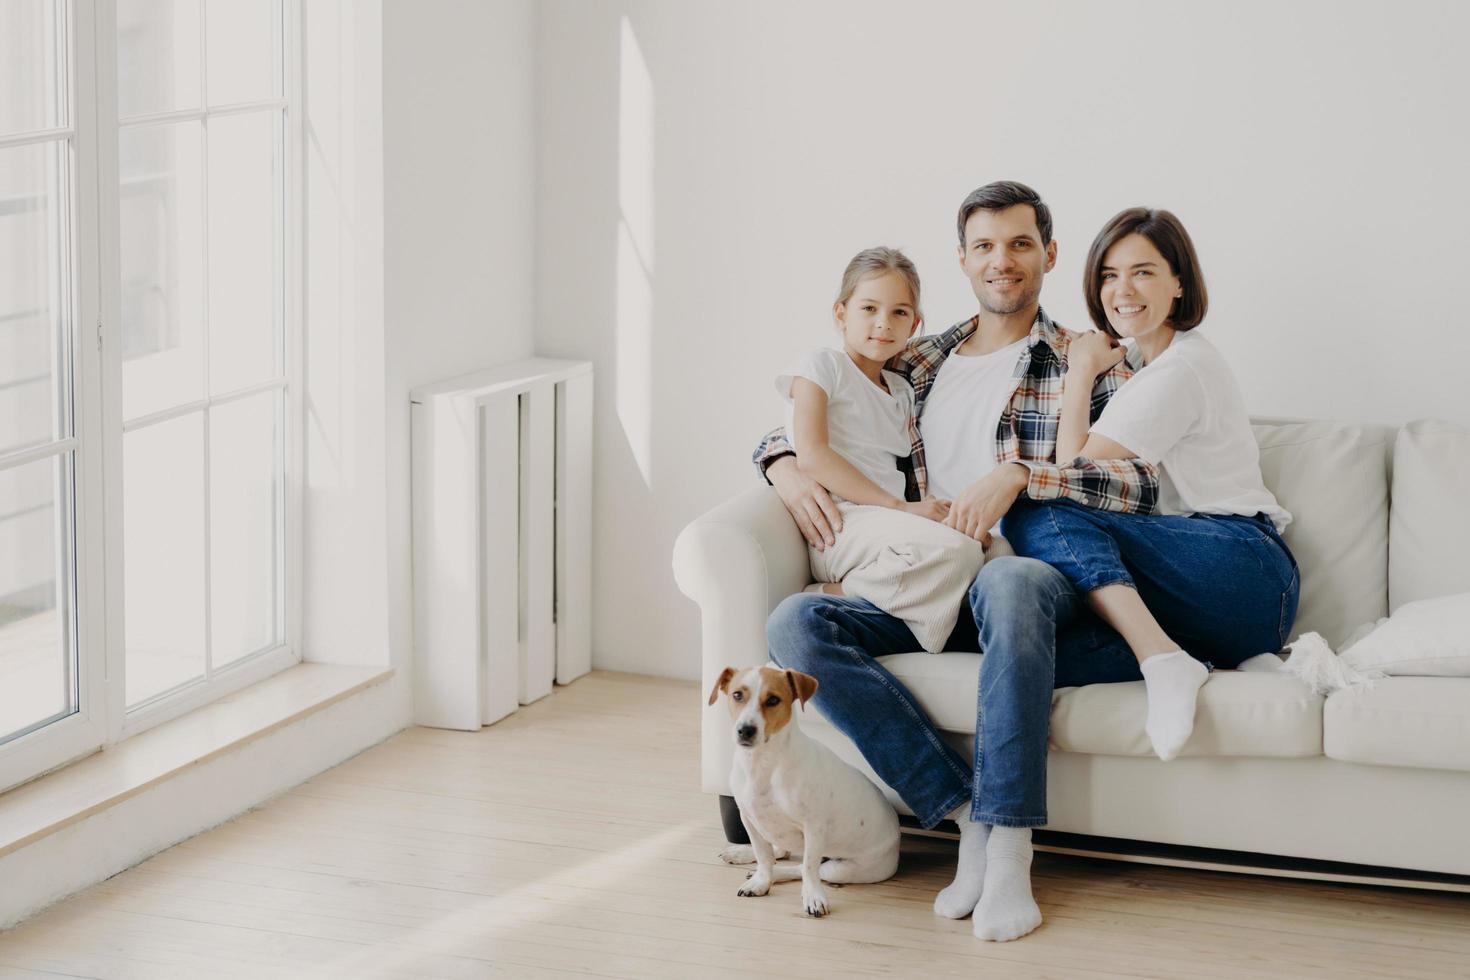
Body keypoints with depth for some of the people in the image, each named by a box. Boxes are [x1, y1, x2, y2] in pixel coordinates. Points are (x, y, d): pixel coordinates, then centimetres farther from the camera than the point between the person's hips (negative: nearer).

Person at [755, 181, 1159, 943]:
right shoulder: (917, 366, 22)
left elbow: (1137, 484, -7)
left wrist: (1019, 474, -19)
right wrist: (785, 465, 4)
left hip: (1036, 588, -4)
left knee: (1010, 581, -42)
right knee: (795, 624, -23)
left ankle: (1009, 851, -39)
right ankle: (969, 816, -26)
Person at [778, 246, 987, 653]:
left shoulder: (901, 391, 24)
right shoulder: (821, 366, 2)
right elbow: (812, 456, -11)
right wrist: (900, 506, -15)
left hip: (887, 530, 8)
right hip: (840, 523, -8)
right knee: (956, 551, -30)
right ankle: (831, 597, -20)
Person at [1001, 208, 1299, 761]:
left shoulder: (1180, 370, -5)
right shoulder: (1147, 362, 25)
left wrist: (1082, 371, 6)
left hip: (1243, 568, -9)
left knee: (1038, 518, -25)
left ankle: (1163, 659, -38)